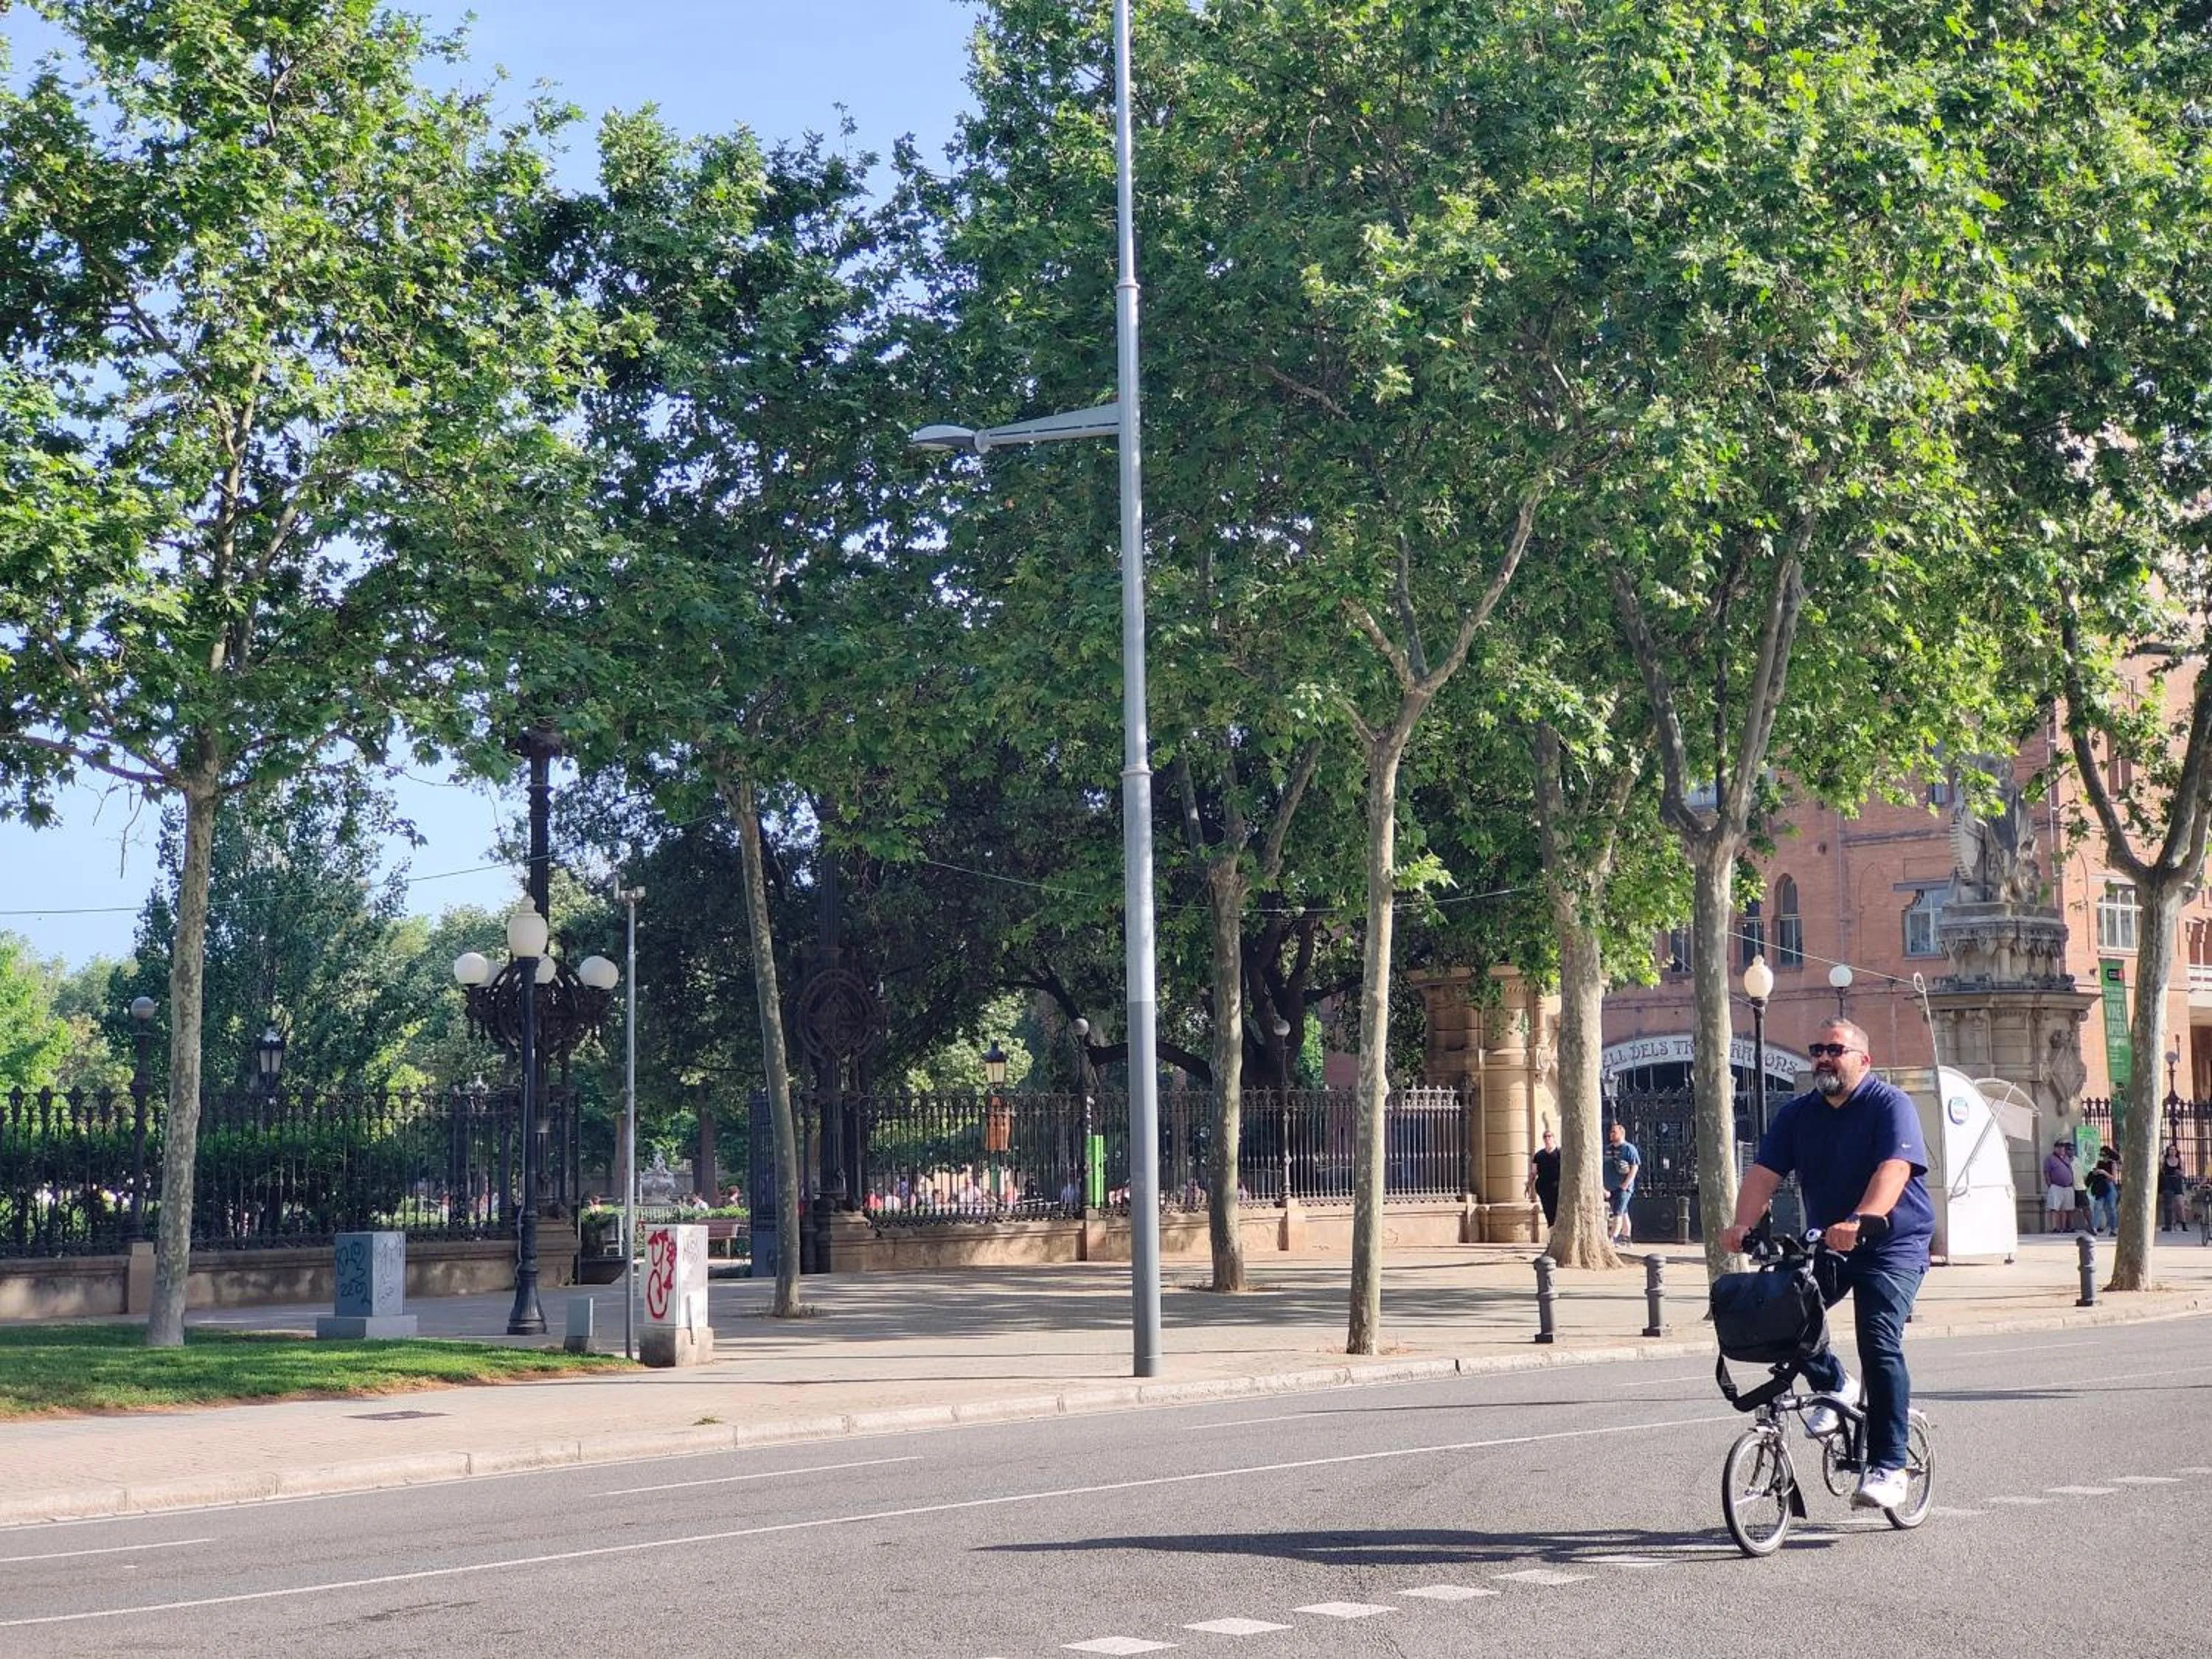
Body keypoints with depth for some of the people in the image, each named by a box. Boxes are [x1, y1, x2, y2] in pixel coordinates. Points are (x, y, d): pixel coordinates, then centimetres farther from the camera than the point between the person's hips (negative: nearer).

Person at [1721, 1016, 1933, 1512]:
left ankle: (1888, 1467, -13)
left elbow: (1894, 1169, -27)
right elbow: (1764, 1173, -5)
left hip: (1893, 1247, -6)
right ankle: (1833, 1386, 11)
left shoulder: (1891, 1105, -10)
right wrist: (1742, 1225, -24)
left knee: (1879, 1343, -20)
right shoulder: (1797, 1114, 6)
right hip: (1824, 1246, 6)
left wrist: (1859, 1221, -45)